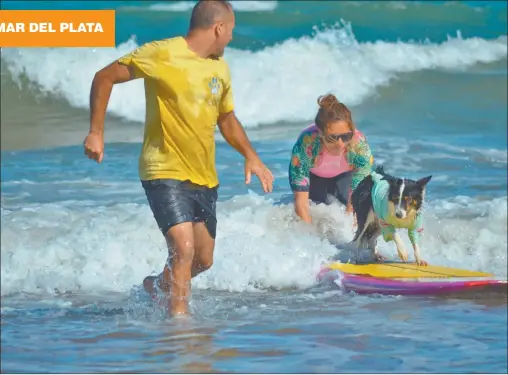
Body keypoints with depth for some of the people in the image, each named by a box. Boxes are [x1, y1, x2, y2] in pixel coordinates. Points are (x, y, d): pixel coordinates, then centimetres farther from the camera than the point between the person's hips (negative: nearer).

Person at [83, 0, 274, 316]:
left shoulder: (220, 67, 10)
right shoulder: (163, 54, -13)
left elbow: (227, 119, 22)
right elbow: (105, 77, -9)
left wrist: (251, 156, 6)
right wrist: (96, 132, -16)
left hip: (204, 177, 7)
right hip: (166, 172, -7)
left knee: (203, 260, 13)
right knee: (184, 248, -22)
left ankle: (157, 285, 40)